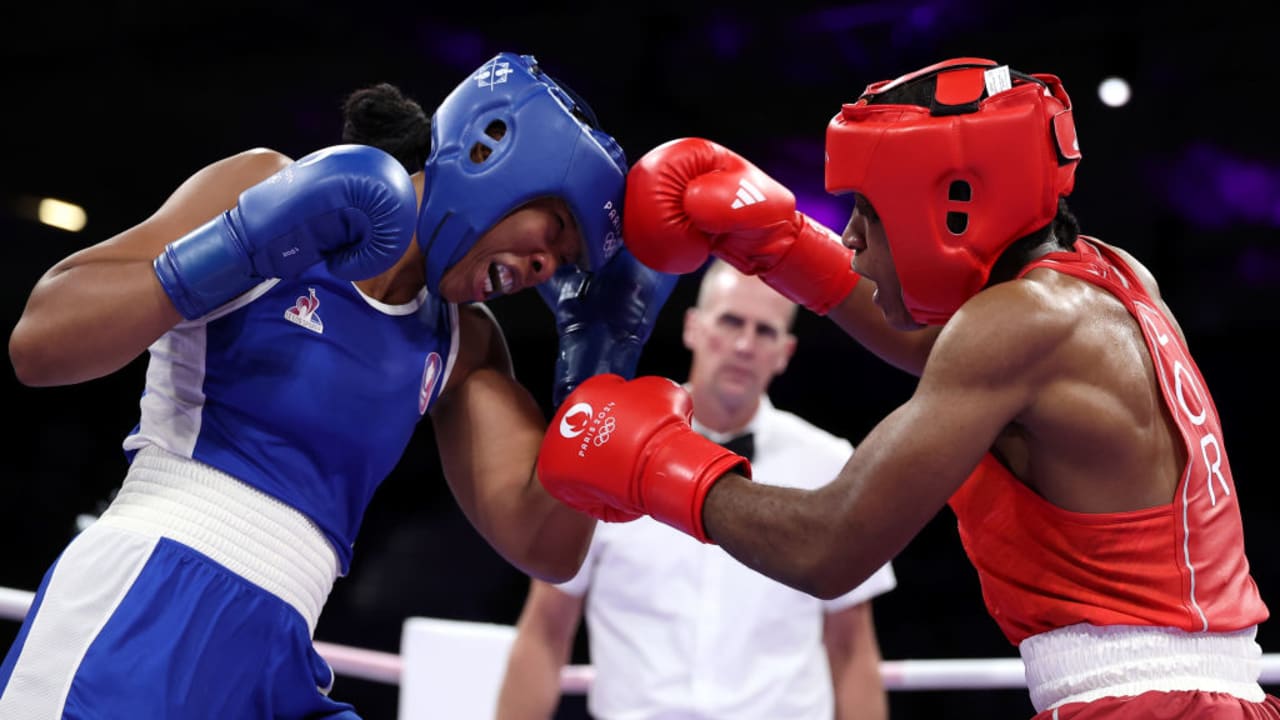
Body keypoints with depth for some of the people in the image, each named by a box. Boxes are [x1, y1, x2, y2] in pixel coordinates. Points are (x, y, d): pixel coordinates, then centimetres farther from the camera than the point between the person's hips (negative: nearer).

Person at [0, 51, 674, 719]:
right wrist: (240, 252, -20)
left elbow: (546, 547, 6)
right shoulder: (269, 188, -1)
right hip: (134, 615, -6)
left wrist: (600, 358, 2)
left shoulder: (460, 344, 12)